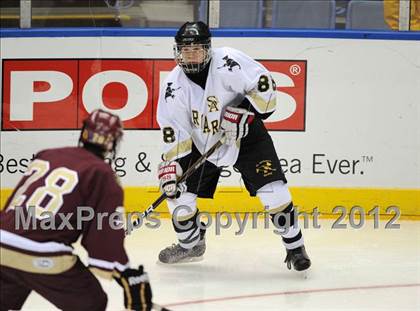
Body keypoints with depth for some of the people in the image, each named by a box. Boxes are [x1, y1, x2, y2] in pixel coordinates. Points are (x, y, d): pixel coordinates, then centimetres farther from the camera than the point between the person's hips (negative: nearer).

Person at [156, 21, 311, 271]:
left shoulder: (227, 63, -26)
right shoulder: (174, 87, -14)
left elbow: (265, 86, -23)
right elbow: (174, 133, -11)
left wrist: (242, 113, -28)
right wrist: (171, 165, -20)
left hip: (245, 134, -3)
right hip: (202, 142, 3)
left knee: (272, 189, -16)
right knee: (178, 190, -2)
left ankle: (295, 246, 0)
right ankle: (191, 244, 24)